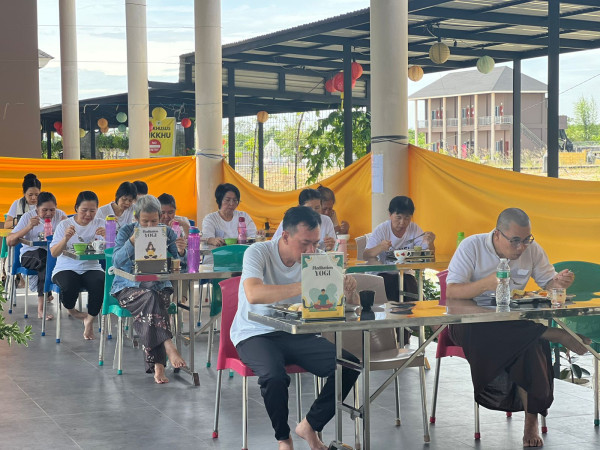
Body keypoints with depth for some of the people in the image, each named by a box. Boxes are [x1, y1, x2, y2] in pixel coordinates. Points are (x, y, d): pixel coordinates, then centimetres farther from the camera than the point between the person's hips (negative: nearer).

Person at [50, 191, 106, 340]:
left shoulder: (99, 223, 6)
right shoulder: (65, 225, 1)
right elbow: (54, 253, -6)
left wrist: (106, 236, -25)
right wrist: (66, 238, -23)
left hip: (91, 268, 1)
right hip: (66, 268, -1)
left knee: (100, 283, -32)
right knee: (69, 286, -34)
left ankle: (90, 319, -6)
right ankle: (71, 310, 5)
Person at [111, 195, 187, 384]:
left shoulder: (167, 233, 9)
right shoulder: (126, 232, 4)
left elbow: (180, 264, 2)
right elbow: (117, 261, -10)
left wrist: (181, 252, -21)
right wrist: (132, 241, -25)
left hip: (159, 286, 1)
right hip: (129, 287, -1)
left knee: (149, 309, -31)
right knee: (149, 299, -34)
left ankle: (157, 365, -34)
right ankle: (169, 347, -44)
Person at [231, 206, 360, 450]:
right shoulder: (258, 253, -15)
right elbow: (253, 294, -35)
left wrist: (349, 290, -23)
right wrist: (304, 287, -41)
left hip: (295, 334, 5)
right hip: (255, 335, -5)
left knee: (350, 365, -16)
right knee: (274, 376, -35)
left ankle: (309, 426, 2)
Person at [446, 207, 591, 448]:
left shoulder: (532, 250, 3)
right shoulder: (472, 246, -9)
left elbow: (548, 282, 12)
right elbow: (451, 292, -15)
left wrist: (558, 282, -14)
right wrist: (487, 283, -31)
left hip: (516, 323, 3)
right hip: (471, 324, -3)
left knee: (531, 345, -30)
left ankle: (531, 421, -20)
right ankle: (557, 334, -29)